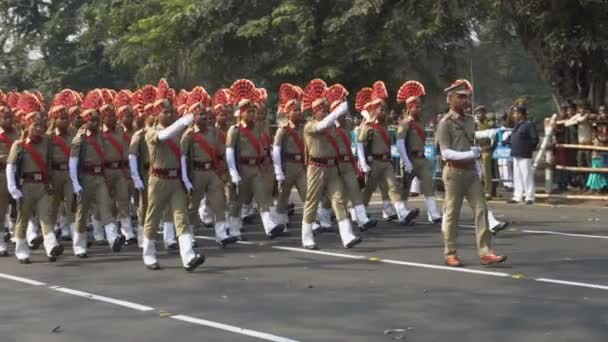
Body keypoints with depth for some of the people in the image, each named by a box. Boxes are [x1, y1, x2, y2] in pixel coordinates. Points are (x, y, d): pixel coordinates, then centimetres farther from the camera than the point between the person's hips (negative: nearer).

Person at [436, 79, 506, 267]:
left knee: (481, 210, -3)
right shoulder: (446, 123, -9)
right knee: (452, 214, 2)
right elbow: (445, 152, -15)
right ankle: (450, 254, 12)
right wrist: (468, 154, -24)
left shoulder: (470, 120, 12)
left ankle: (485, 253, -4)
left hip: (471, 171, 6)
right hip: (454, 172, -6)